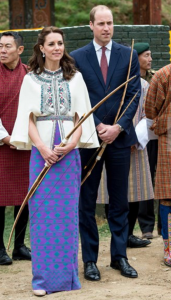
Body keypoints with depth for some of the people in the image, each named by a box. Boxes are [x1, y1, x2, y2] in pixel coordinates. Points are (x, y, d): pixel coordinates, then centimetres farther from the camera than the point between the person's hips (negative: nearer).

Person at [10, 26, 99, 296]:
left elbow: (81, 116, 5)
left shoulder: (75, 78, 9)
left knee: (67, 212, 2)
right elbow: (28, 118, 1)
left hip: (69, 152, 1)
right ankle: (43, 278, 1)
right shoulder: (31, 79, 6)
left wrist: (71, 144, -11)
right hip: (42, 151, -1)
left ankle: (67, 274, 9)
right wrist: (43, 148, -12)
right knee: (42, 213, -3)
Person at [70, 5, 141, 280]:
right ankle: (90, 260, 9)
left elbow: (134, 94, 1)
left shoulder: (128, 55, 5)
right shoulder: (77, 57, 2)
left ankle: (119, 256, 16)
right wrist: (99, 127, -11)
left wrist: (118, 127, -10)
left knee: (120, 201, 7)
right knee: (86, 201, 2)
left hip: (119, 136, 1)